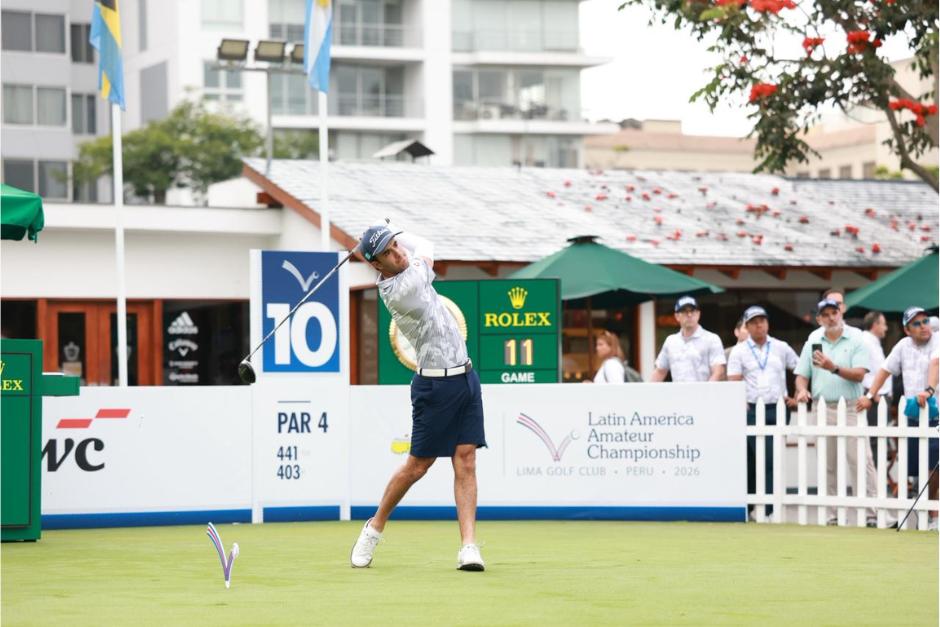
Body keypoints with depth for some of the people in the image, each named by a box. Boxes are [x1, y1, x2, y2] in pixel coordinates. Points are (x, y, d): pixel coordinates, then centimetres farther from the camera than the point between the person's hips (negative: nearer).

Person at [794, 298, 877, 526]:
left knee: (860, 460, -10)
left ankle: (870, 513, -12)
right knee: (827, 464, 6)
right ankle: (831, 515, 10)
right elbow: (802, 374, 13)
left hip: (851, 408, -4)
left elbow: (859, 375, -9)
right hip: (822, 409, 4)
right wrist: (802, 390, -7)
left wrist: (834, 368, -22)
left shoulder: (856, 339, 0)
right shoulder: (813, 341, 13)